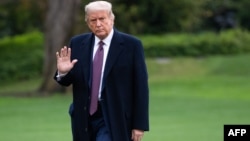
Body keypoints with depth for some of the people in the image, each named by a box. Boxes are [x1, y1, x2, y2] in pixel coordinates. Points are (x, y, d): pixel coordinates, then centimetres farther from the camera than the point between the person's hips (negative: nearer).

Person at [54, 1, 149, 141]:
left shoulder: (131, 45, -6)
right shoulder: (77, 43, 5)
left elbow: (141, 87, -6)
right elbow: (66, 81, 10)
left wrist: (139, 124, -10)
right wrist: (62, 72, -14)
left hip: (114, 119, -5)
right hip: (85, 118, 5)